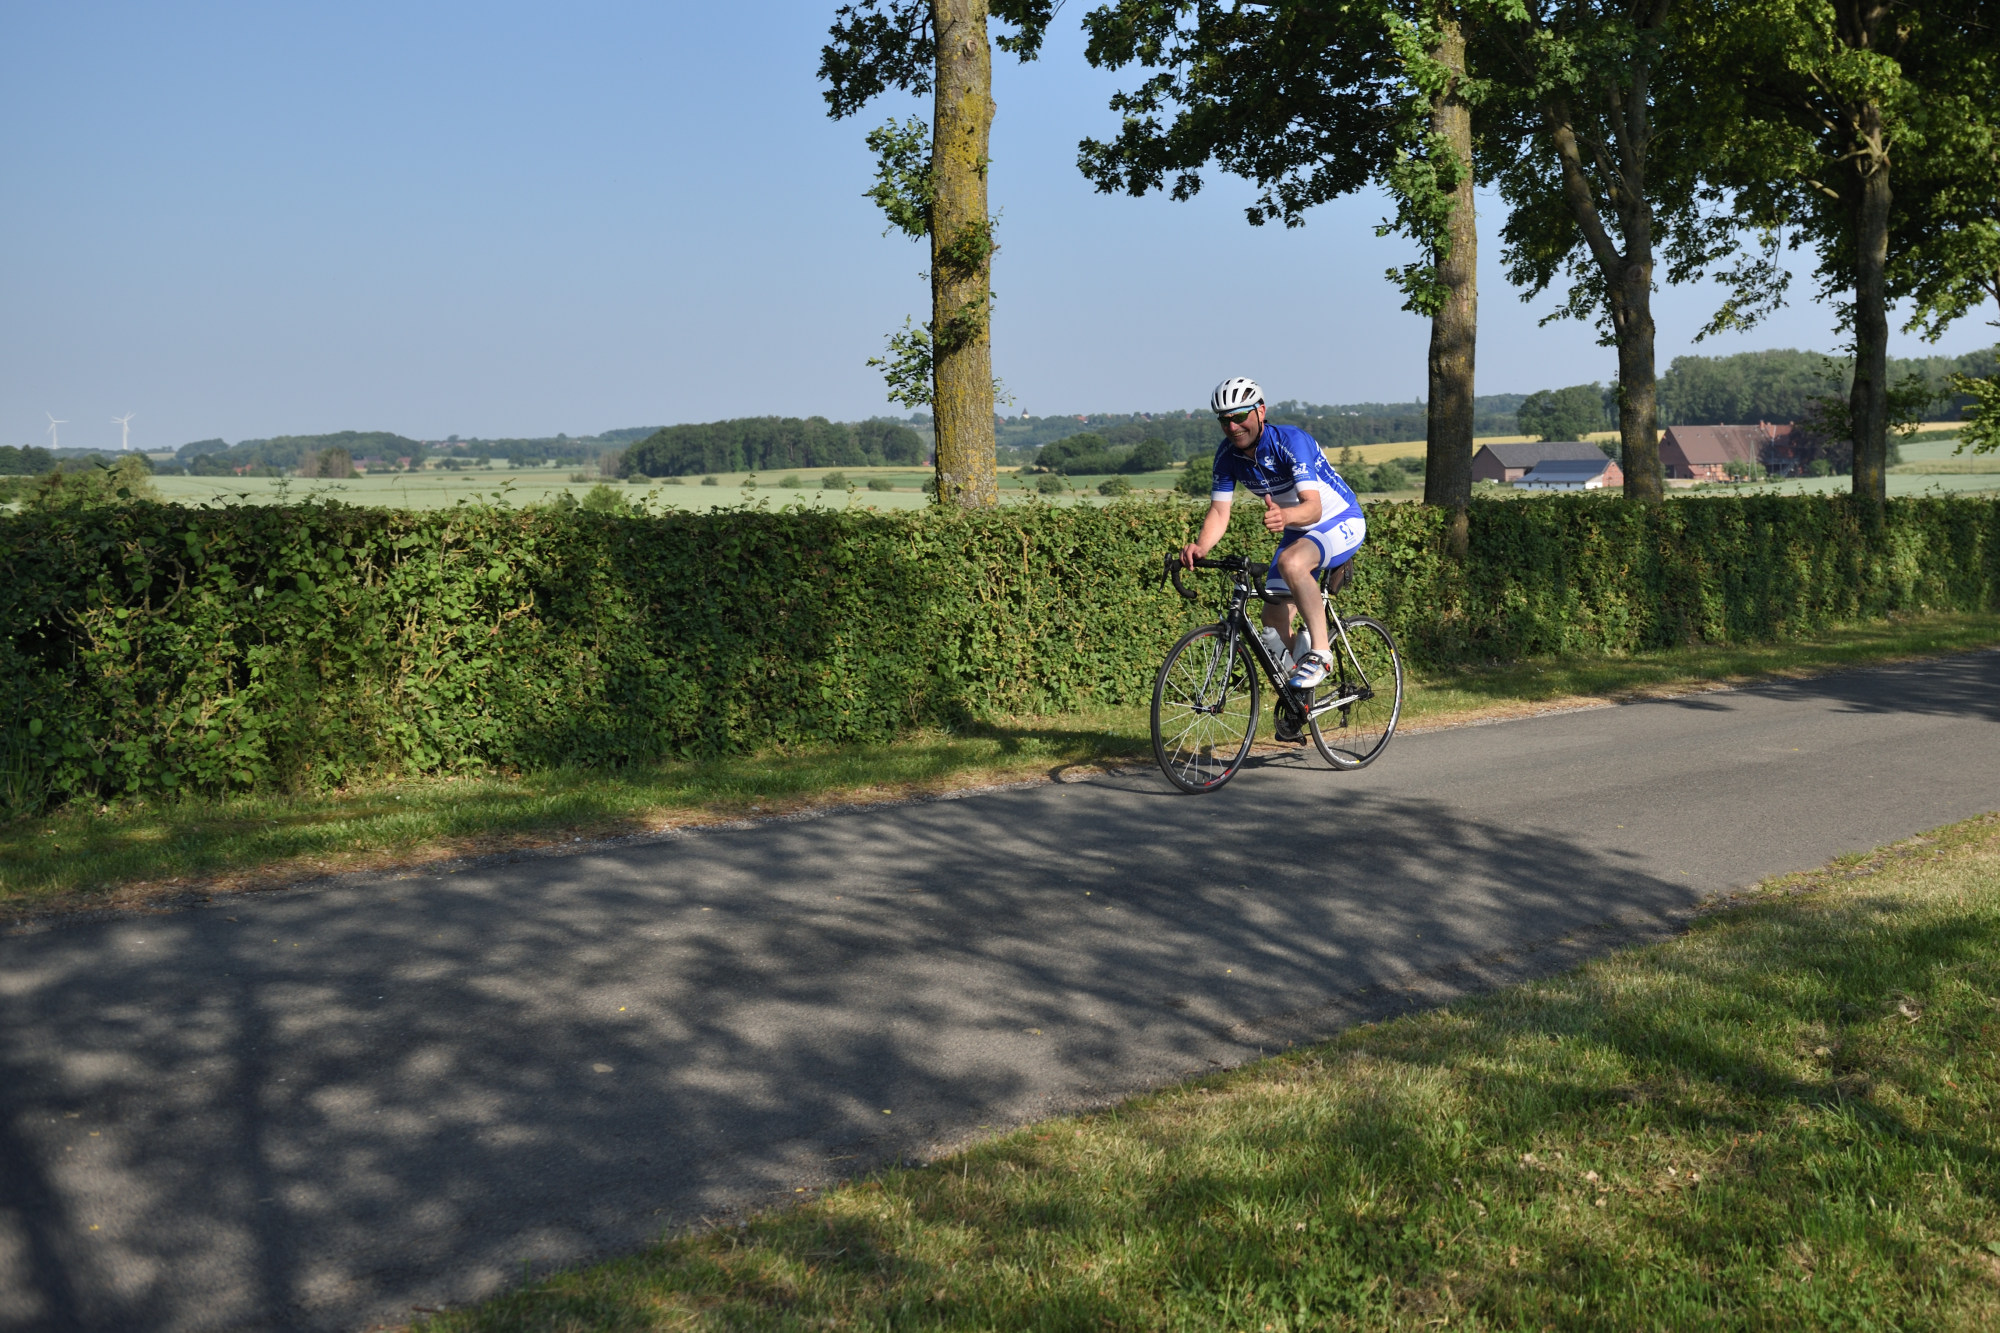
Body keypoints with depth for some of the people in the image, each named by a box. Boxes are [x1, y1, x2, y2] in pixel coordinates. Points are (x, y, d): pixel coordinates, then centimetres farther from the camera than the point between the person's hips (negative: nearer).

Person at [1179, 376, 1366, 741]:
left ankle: (1321, 653, -24)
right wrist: (1199, 547, -33)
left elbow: (1313, 507, -38)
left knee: (1291, 562, -37)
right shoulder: (1227, 454, -10)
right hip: (1297, 531, 7)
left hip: (1340, 522, -7)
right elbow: (1219, 511, -12)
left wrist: (1285, 515, -60)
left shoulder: (1291, 441, -29)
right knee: (1274, 616, 1)